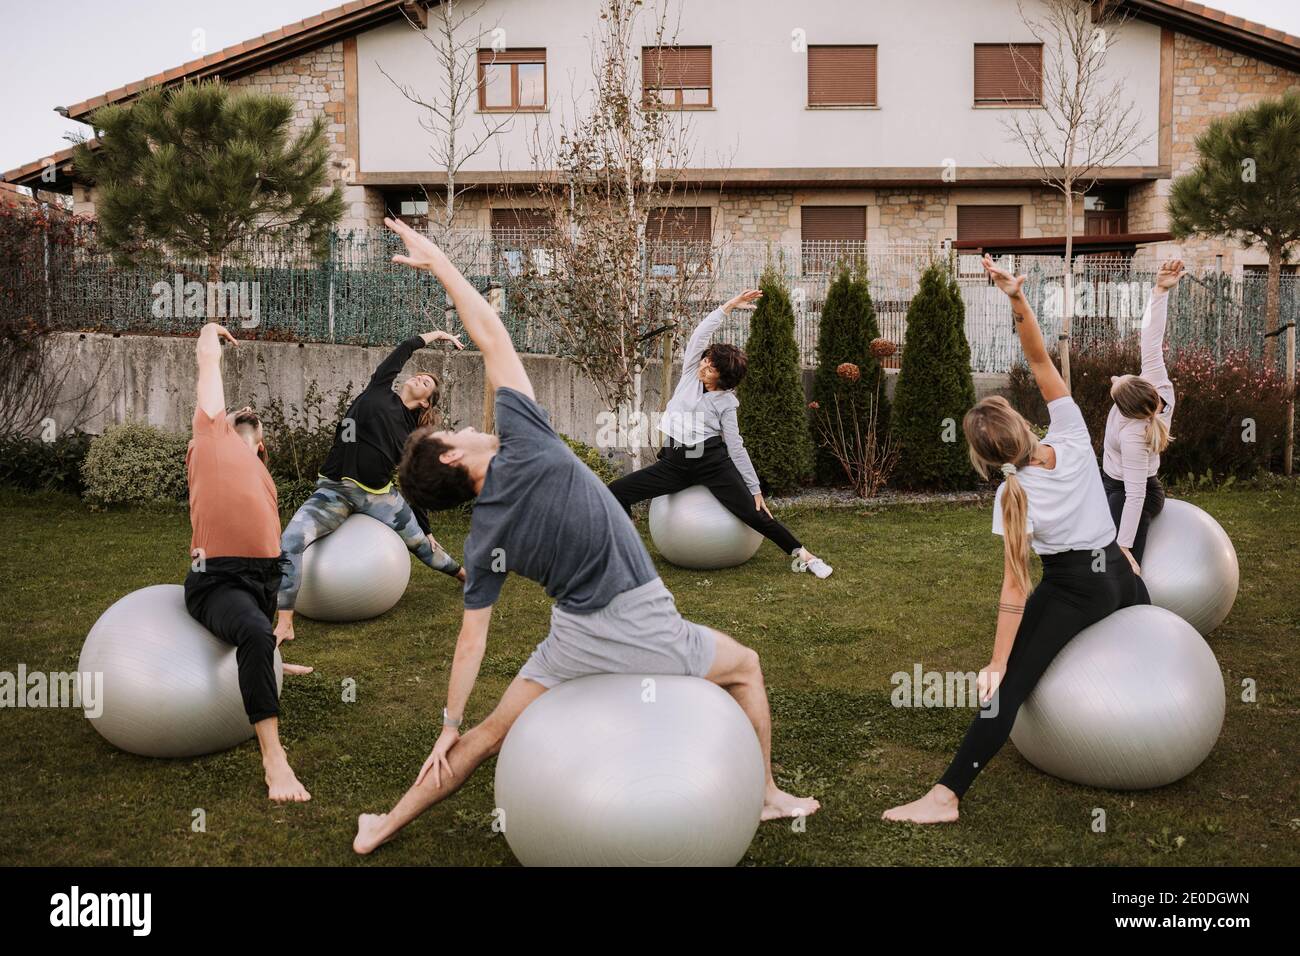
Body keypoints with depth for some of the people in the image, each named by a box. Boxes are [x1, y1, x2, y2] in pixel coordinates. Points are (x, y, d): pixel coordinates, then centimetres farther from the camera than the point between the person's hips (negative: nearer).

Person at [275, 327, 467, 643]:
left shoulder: (413, 434, 10)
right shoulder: (379, 391, 5)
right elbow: (402, 351, 13)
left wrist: (425, 529, 19)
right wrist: (434, 335, 28)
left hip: (379, 495, 3)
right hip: (335, 490, -3)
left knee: (423, 543, 18)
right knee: (290, 542, -27)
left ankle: (465, 575, 48)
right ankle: (284, 624, -22)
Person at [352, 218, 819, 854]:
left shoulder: (482, 540, 0)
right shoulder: (524, 444, -13)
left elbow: (472, 639, 0)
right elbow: (491, 335, -12)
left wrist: (449, 724, 11)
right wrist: (438, 260, -2)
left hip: (574, 639, 4)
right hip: (645, 631, -3)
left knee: (489, 734, 21)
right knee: (745, 667, 23)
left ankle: (383, 827, 29)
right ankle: (769, 797, 32)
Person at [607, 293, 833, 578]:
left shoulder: (726, 402, 2)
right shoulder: (690, 372, 11)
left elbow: (736, 446, 1)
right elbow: (700, 335, 2)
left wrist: (755, 488, -4)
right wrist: (729, 306, 0)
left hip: (713, 462, -4)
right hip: (675, 463, 4)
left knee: (753, 514, -12)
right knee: (617, 491, -8)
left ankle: (803, 556, -1)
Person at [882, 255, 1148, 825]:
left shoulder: (1015, 497, -20)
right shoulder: (1071, 435, -12)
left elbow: (1015, 588, -22)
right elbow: (1039, 360, -10)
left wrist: (996, 663, -20)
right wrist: (1018, 300, -22)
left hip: (1071, 590, -5)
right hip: (1121, 576, 6)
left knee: (1009, 688, -12)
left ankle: (947, 795, -20)